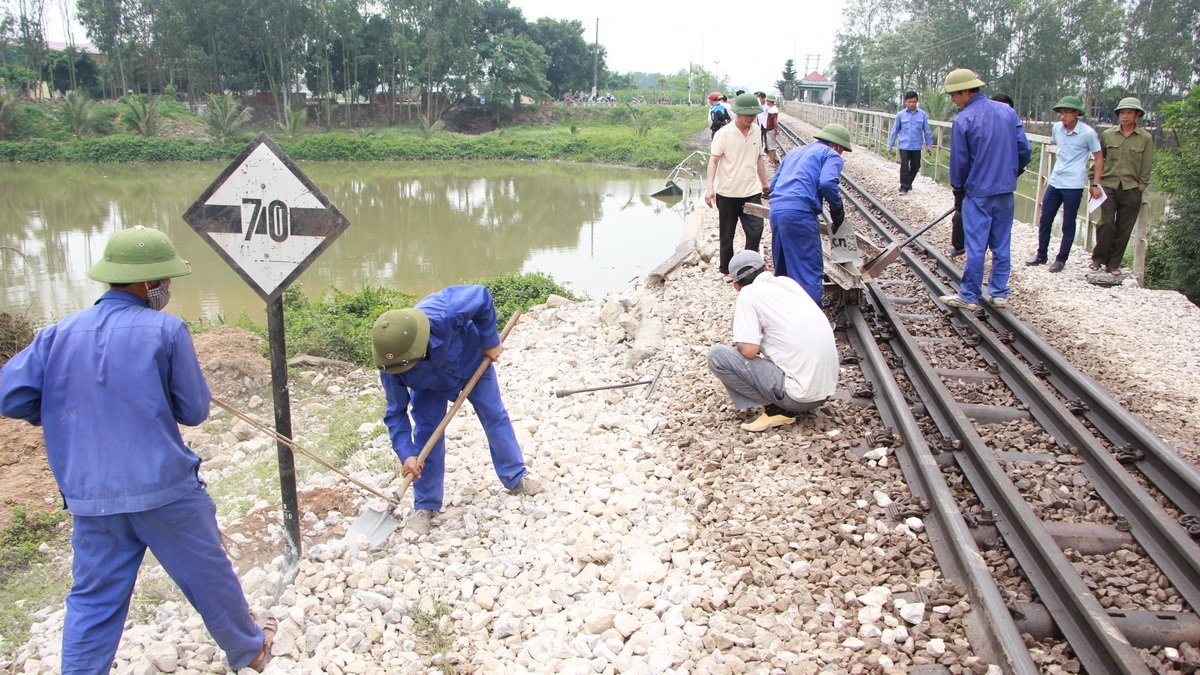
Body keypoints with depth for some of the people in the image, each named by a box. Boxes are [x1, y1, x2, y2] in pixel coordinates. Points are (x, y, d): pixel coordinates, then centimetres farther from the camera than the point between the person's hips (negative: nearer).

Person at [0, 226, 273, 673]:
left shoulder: (60, 334, 2)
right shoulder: (166, 330, -10)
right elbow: (193, 411, -6)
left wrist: (69, 410, 13)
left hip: (89, 497, 4)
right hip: (165, 488, -3)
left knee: (93, 600, 15)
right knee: (209, 577, 16)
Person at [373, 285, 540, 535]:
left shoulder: (444, 316, -48)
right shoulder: (389, 367, -36)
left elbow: (482, 296, -30)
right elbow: (396, 413, -21)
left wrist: (489, 342, -21)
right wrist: (406, 455, -29)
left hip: (471, 362, 0)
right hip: (429, 386, 1)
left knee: (496, 418, 5)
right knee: (426, 434, -9)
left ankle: (516, 479, 24)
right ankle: (425, 506, 6)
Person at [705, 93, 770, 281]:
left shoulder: (756, 132, 7)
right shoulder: (723, 134, -8)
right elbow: (714, 160, -12)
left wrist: (765, 185, 22)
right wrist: (709, 187, -23)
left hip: (751, 192, 3)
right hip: (727, 193, -3)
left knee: (755, 231, -8)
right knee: (727, 235, 7)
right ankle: (727, 270, 22)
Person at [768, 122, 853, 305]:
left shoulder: (794, 152, 30)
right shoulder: (831, 155, 7)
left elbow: (773, 184, 26)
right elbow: (827, 183, -12)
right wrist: (837, 209, 1)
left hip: (776, 211, 8)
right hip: (800, 214, -8)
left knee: (782, 268, 19)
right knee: (810, 269, -5)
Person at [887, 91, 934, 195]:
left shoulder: (922, 114, 1)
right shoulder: (900, 115, 0)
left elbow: (927, 131, 8)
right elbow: (894, 131, 6)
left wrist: (929, 145, 8)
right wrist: (890, 145, 5)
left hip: (917, 146, 2)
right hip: (904, 146, -2)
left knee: (915, 167, 10)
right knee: (904, 167, -8)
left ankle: (908, 183, 32)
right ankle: (904, 187, 0)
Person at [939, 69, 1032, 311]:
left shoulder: (963, 120, -11)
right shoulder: (1008, 112, 4)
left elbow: (959, 162, -6)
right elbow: (1025, 150, 5)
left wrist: (958, 192, 7)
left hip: (978, 192, -5)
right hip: (1006, 191, 5)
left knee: (975, 247, 1)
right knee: (1002, 245, 12)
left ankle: (969, 296, 8)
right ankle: (999, 293, 19)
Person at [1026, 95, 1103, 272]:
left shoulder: (1088, 133, -10)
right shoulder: (1056, 128, 4)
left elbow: (1099, 158, -2)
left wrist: (1096, 184, -6)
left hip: (1074, 186, -5)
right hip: (1055, 182, 5)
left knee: (1068, 225, 2)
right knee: (1045, 220, 9)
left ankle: (1061, 259, 12)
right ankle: (1041, 255, 22)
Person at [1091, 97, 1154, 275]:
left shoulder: (1146, 138, 4)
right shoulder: (1107, 135, 6)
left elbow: (1146, 168, 5)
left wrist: (1140, 188, 0)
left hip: (1131, 189, 0)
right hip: (1108, 186, 0)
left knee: (1123, 230, 3)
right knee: (1107, 223, -12)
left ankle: (1113, 264, 13)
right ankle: (1098, 258, 6)